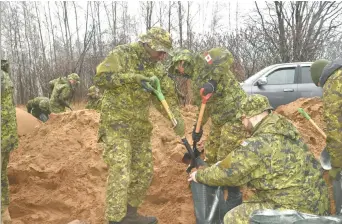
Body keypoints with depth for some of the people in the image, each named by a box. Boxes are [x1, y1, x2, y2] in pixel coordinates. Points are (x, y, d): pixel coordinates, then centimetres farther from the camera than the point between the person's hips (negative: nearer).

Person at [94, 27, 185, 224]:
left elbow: (167, 94, 11)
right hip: (117, 123, -7)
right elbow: (100, 78, -19)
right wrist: (133, 77, -24)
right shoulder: (122, 54, -9)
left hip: (141, 126, 7)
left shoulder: (156, 67, 10)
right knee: (120, 174, -13)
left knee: (144, 173, 12)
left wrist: (177, 118, -3)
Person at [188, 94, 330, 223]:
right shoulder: (284, 128, 5)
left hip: (297, 209, -9)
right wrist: (224, 163, 21)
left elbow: (227, 172, -11)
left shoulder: (259, 143, -22)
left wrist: (199, 175, 6)